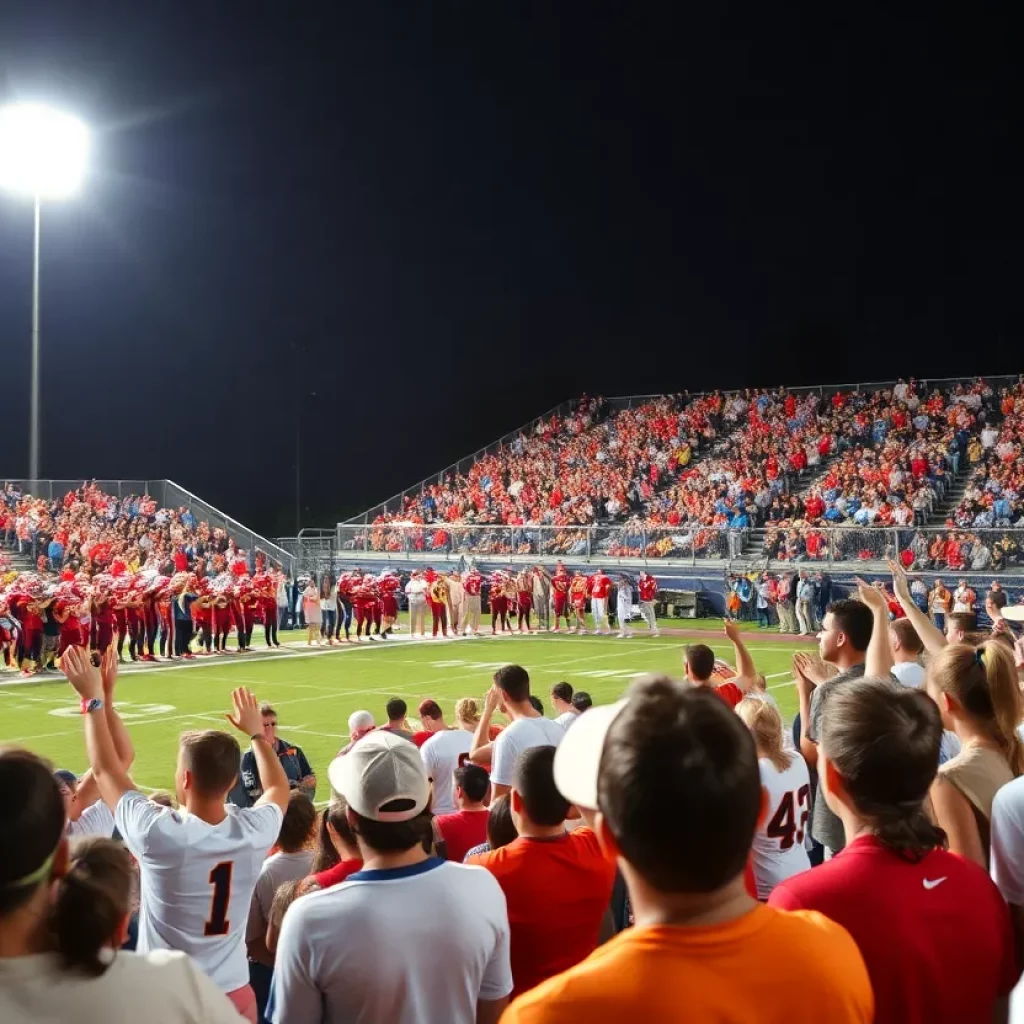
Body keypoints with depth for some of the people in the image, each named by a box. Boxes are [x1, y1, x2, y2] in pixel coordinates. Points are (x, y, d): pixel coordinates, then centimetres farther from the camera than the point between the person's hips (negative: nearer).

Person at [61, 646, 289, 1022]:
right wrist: (256, 732, 21)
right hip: (234, 994, 3)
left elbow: (105, 769, -8)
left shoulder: (158, 833, -25)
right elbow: (279, 787, 10)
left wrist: (93, 699, 1)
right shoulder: (254, 831, -15)